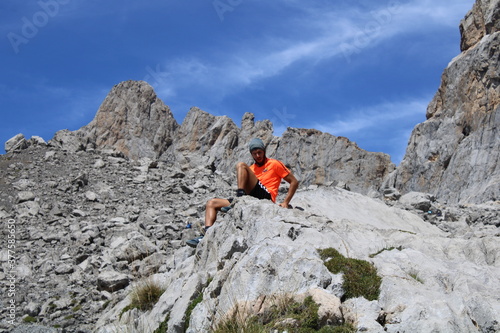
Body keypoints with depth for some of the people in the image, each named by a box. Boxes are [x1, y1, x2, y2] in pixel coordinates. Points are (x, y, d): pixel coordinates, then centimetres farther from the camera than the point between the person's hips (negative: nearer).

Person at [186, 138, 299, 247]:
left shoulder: (274, 164, 13)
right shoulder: (251, 168, 30)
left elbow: (294, 182, 7)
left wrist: (285, 202, -4)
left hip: (266, 196, -7)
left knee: (241, 165, -16)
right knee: (211, 203, 1)